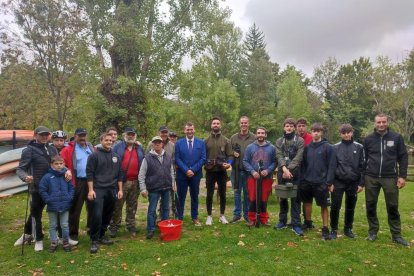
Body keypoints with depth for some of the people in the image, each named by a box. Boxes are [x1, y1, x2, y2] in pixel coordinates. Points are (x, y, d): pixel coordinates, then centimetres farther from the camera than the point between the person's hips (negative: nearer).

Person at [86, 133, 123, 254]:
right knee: (97, 215, -9)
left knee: (107, 215, 11)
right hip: (98, 189, -5)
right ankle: (94, 240, 4)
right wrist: (90, 190, -12)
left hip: (112, 190, 5)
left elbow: (120, 174, 13)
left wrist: (120, 189, 8)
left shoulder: (116, 156, 11)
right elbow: (89, 173, -6)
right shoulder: (94, 155, -3)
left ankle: (101, 236, 26)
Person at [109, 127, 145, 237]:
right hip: (121, 181, -4)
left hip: (135, 182, 4)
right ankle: (114, 226, 12)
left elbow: (143, 164, 14)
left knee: (132, 205, 13)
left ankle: (131, 224, 25)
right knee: (117, 205, 2)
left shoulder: (139, 149, 12)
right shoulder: (118, 147, 0)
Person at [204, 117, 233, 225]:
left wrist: (228, 163, -17)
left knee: (222, 194, 10)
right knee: (209, 194, 6)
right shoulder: (206, 140, 2)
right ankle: (209, 216, 19)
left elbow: (230, 155, 1)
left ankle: (222, 216, 24)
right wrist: (205, 164, -12)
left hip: (222, 171, 1)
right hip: (210, 171, -1)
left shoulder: (226, 140, 3)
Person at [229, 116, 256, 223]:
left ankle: (247, 214, 22)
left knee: (248, 193, 9)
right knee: (237, 192, 9)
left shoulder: (254, 138, -1)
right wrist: (233, 153, -8)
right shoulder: (233, 137, 6)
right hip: (236, 170, 2)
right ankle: (237, 214, 20)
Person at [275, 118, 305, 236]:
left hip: (295, 173, -2)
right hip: (282, 172, 3)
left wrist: (289, 170, -17)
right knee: (282, 198, 10)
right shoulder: (279, 141, 9)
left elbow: (298, 157, -9)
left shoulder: (300, 140, 2)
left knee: (295, 198, 0)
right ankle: (282, 221, 23)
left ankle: (296, 224, 6)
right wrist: (284, 169, -20)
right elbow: (279, 156, -4)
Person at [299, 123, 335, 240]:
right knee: (307, 202, 17)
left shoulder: (328, 147, -4)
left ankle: (325, 229, 13)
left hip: (321, 182, -4)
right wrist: (302, 179, 2)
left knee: (324, 206, 3)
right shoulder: (307, 147, 7)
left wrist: (330, 182, -12)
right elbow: (303, 165, 7)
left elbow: (331, 166, -7)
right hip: (307, 181, 4)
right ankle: (308, 223, 35)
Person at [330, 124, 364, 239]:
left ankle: (348, 229, 27)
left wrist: (361, 183, -2)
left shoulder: (359, 147, 3)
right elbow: (331, 166, 1)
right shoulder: (335, 147, 1)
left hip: (353, 182, 1)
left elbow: (362, 166, 3)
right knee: (335, 207, 1)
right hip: (338, 182, -1)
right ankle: (333, 229, 14)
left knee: (350, 208, 12)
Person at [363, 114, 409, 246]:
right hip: (371, 178, 1)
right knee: (370, 205, 7)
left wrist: (402, 176, -5)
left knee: (393, 207, 5)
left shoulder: (397, 137, 1)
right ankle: (373, 231, 22)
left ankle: (396, 235, 17)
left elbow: (403, 157, 3)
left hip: (390, 178, -1)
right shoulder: (368, 139, 3)